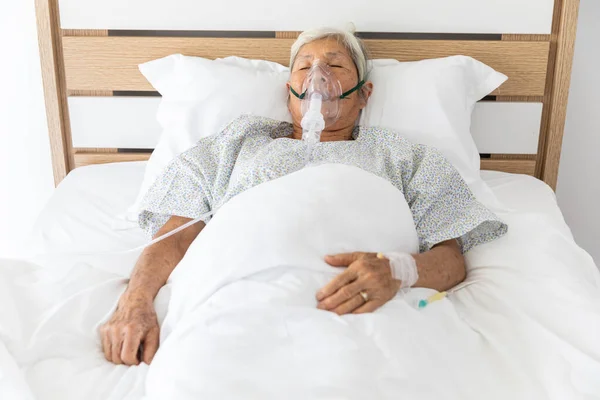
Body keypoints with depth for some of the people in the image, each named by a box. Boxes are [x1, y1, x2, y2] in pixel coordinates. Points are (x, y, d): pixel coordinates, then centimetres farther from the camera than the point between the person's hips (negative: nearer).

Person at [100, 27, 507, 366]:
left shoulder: (400, 155, 24)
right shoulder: (242, 141, 27)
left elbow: (452, 258, 10)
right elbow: (175, 235, 16)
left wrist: (398, 270, -15)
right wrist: (135, 301, -5)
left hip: (354, 309, 0)